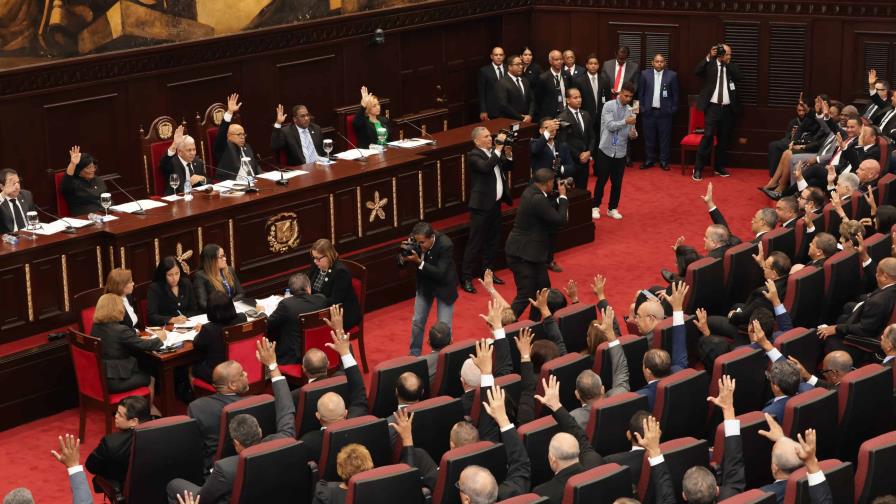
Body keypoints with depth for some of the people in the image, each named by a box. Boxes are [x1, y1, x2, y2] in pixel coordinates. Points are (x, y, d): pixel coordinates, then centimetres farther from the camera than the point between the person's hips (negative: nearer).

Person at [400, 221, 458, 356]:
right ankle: (414, 355, 29)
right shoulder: (416, 241, -20)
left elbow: (440, 274, -34)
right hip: (425, 284, 4)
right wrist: (404, 257, -34)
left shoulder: (445, 245, -33)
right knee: (417, 322, 12)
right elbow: (401, 263, -10)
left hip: (443, 286, -4)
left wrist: (419, 262, -42)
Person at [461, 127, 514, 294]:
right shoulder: (473, 155, -13)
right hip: (482, 205, -8)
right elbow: (486, 167, -31)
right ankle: (466, 278, -1)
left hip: (495, 203, 8)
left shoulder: (494, 152, 9)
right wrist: (498, 149, -29)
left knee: (493, 240, 16)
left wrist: (508, 155, -2)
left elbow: (507, 168, 17)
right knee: (475, 242, -5)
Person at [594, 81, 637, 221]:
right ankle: (596, 207, 18)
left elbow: (631, 132, 7)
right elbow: (610, 126, -20)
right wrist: (625, 122, -31)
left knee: (617, 182, 8)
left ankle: (612, 208, 22)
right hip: (606, 150, -4)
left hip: (621, 152, 4)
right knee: (602, 180, 4)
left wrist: (633, 134, -16)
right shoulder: (609, 106, -9)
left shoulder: (630, 110, 4)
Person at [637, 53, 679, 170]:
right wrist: (641, 107, 2)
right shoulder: (645, 74, 3)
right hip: (649, 111, 1)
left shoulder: (672, 75, 0)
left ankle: (664, 161, 11)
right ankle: (649, 160, 16)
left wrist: (673, 109, -1)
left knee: (665, 138, 3)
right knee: (649, 138, 7)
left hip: (665, 112, -1)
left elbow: (675, 94, 3)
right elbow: (640, 92, 7)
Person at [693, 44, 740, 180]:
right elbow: (697, 71, -16)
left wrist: (727, 63, -9)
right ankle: (698, 168, -10)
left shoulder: (732, 67, 11)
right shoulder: (710, 64, 0)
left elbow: (738, 77, -6)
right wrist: (708, 57, -22)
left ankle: (719, 167, 23)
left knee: (724, 139, 11)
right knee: (708, 136, -13)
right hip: (713, 107, -4)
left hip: (727, 108, 4)